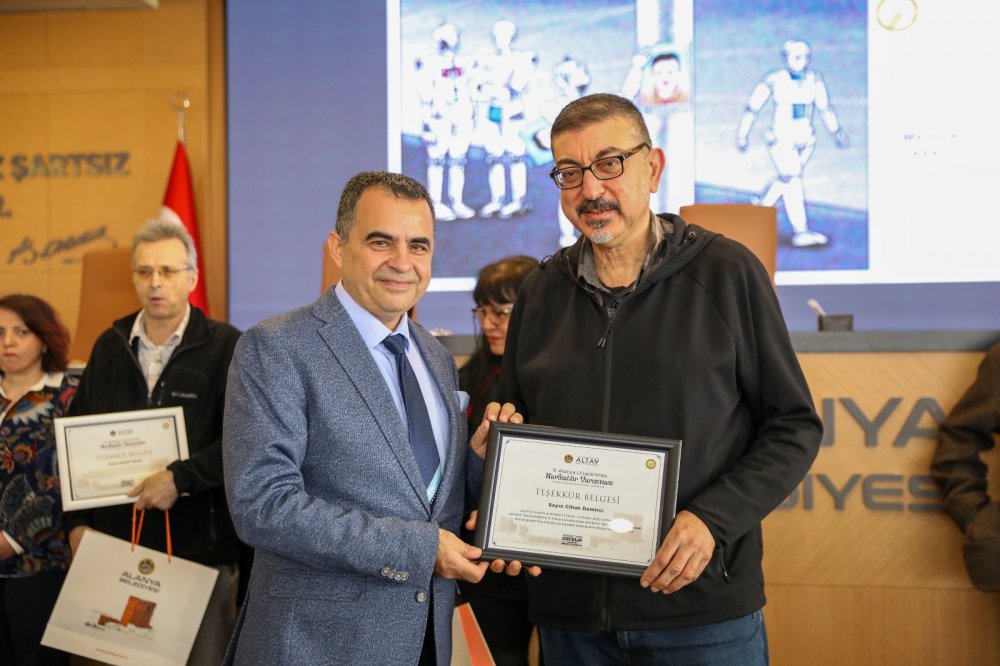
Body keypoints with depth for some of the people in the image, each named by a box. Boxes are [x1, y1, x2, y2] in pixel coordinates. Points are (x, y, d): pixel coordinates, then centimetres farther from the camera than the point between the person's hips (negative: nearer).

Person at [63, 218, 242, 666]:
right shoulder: (110, 347, 10)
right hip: (118, 543, 4)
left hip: (200, 545, -4)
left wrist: (181, 477, -19)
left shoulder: (226, 346, -5)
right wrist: (78, 521, 8)